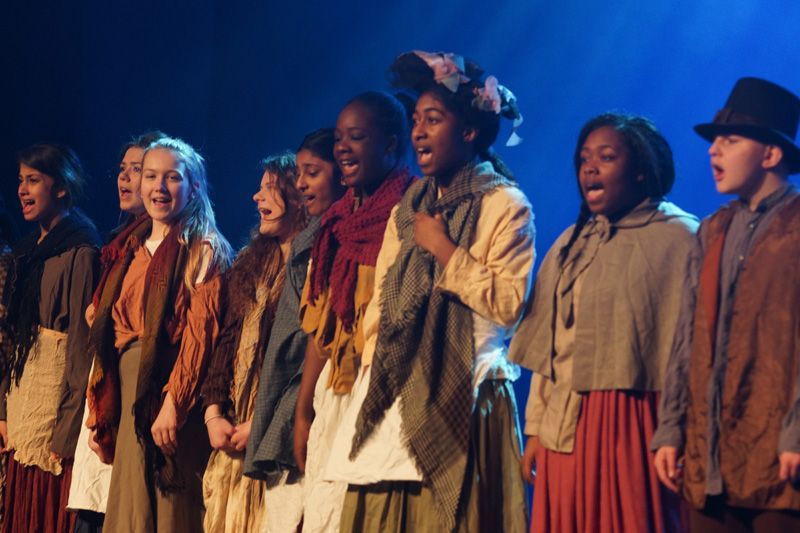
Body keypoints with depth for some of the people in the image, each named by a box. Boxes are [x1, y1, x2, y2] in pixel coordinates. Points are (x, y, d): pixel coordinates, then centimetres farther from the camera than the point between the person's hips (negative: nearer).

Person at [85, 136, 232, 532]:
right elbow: (112, 333, 16)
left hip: (172, 396, -7)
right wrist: (99, 416, 12)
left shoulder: (205, 251, -2)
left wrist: (173, 402, -22)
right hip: (130, 400, 7)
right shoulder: (132, 251, 18)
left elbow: (201, 333, -13)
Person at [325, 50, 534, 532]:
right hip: (392, 404, 6)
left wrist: (444, 250, -11)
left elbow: (508, 303, -13)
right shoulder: (408, 210, 19)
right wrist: (369, 393, 9)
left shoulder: (504, 204, -2)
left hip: (460, 404, -6)